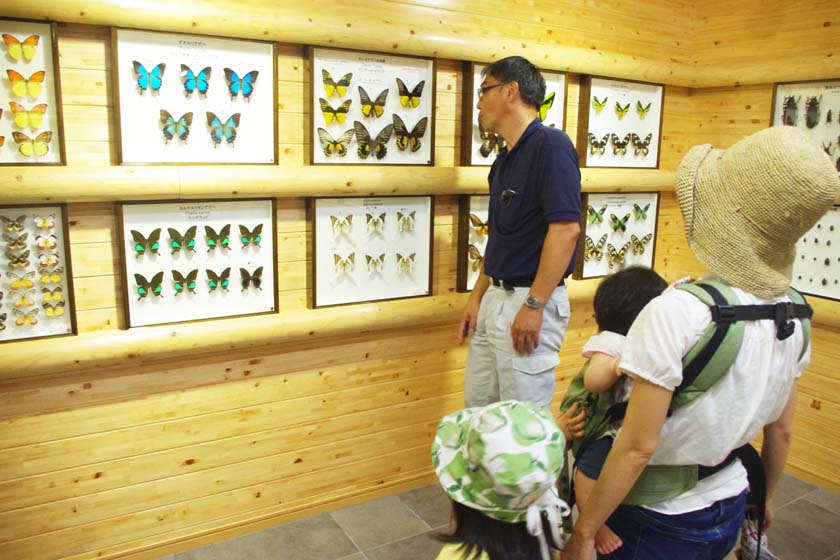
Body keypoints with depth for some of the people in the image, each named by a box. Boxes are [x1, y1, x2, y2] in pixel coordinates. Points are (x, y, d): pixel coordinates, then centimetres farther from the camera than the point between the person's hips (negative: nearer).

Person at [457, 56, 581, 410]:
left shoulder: (550, 144, -14)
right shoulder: (505, 159, 14)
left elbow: (566, 228, -22)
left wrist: (534, 306, -23)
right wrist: (477, 296, 15)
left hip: (530, 301, -9)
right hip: (495, 298, 9)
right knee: (478, 408, 18)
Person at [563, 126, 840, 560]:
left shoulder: (677, 313, -29)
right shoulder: (792, 315, -7)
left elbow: (638, 448, -25)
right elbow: (781, 430, 6)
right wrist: (765, 496, 23)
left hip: (660, 522, -6)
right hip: (730, 511, 6)